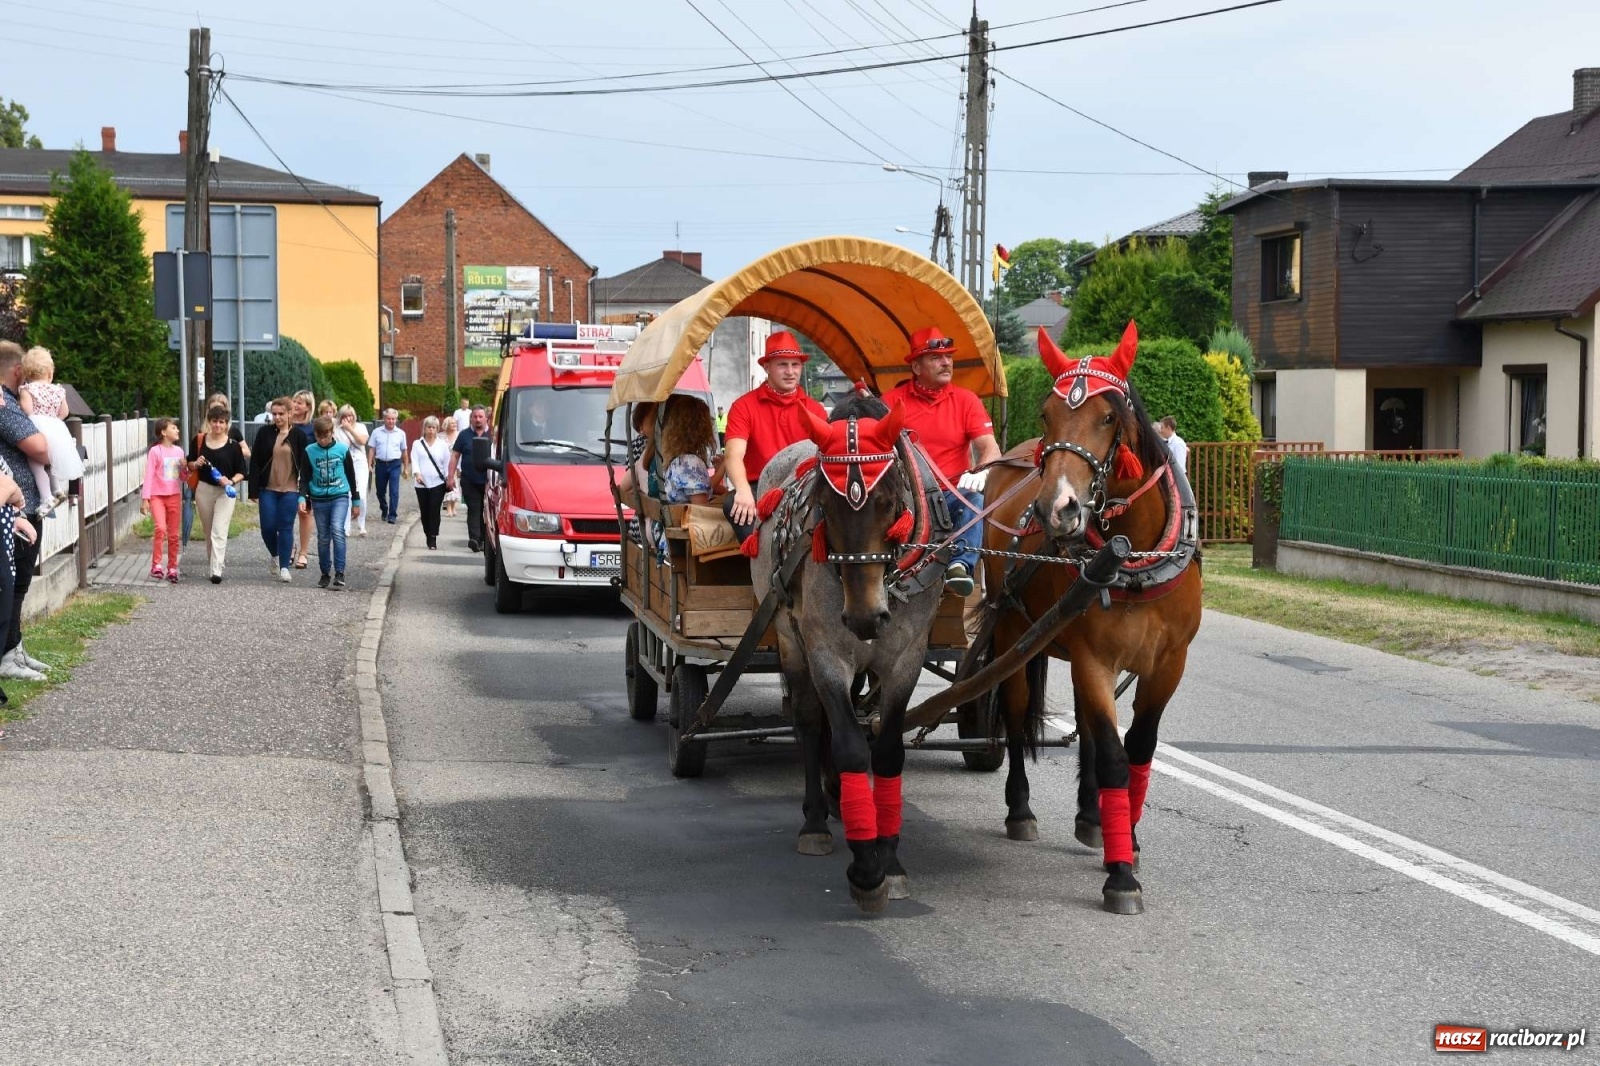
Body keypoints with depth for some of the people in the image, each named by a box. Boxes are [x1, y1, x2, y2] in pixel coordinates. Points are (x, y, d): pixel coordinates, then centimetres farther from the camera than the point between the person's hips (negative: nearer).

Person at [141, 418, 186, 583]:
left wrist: (185, 468, -5)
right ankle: (156, 564, -16)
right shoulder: (155, 451, -6)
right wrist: (145, 499, -13)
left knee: (174, 535, 7)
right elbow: (149, 476, -8)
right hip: (157, 496, -5)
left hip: (174, 496, 5)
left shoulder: (178, 451, 10)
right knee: (160, 528, -24)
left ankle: (172, 568, 16)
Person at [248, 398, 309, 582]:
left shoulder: (298, 435, 0)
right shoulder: (264, 433, 1)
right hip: (268, 489, 1)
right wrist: (254, 490, -4)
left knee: (286, 528, -1)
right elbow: (255, 462, 1)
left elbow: (304, 465, 2)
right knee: (267, 527, 0)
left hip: (290, 490, -1)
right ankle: (276, 555, 28)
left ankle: (284, 567, 4)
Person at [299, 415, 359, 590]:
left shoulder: (342, 449, -1)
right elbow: (304, 477, 5)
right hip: (319, 500, 2)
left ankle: (339, 573, -20)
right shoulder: (310, 451, 0)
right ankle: (325, 574, 19)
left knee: (337, 530, -20)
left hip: (340, 497, -2)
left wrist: (356, 500, 10)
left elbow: (351, 475, 7)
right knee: (323, 538, 7)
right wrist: (302, 498, -10)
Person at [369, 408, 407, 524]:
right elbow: (371, 449, 4)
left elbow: (404, 451, 10)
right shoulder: (377, 432, 3)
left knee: (394, 491, -9)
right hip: (380, 463, 1)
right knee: (380, 491, 12)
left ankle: (392, 515, -6)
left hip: (394, 464, -1)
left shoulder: (401, 433, 4)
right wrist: (370, 465, -3)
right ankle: (384, 510, 35)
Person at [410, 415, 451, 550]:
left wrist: (449, 478, -2)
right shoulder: (417, 444, 10)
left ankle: (433, 540, -12)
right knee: (424, 512, 4)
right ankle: (428, 537, 18)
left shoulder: (442, 444, 10)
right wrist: (417, 473, -18)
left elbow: (447, 462, 8)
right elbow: (414, 460, 0)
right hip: (422, 484, 1)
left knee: (434, 510, -11)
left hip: (438, 483, -1)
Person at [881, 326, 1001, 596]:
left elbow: (990, 448, -4)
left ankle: (961, 564, -40)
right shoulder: (893, 400, 3)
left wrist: (980, 473, -26)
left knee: (976, 498, -32)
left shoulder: (965, 400, 6)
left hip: (952, 495, 1)